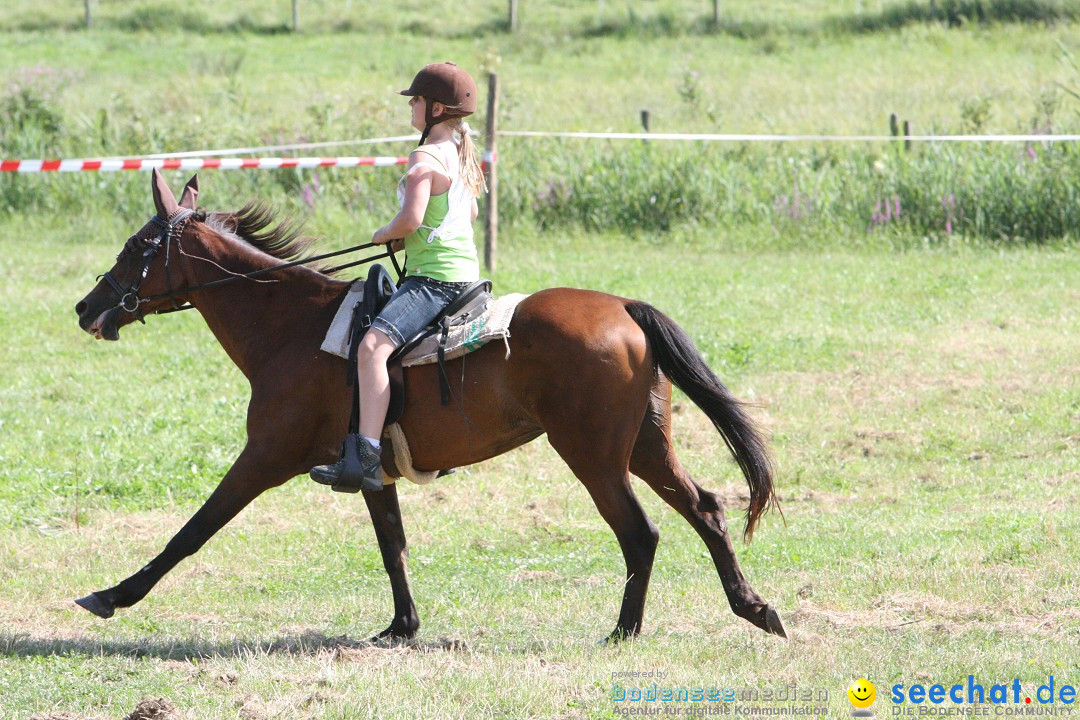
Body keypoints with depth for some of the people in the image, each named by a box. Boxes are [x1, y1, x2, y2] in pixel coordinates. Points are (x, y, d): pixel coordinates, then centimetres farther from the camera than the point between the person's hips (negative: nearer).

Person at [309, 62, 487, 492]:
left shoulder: (425, 158, -15)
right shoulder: (461, 153, 15)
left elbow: (411, 218, -27)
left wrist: (384, 234, -5)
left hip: (433, 278, -11)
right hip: (464, 274, 11)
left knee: (373, 346, -29)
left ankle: (364, 460, -46)